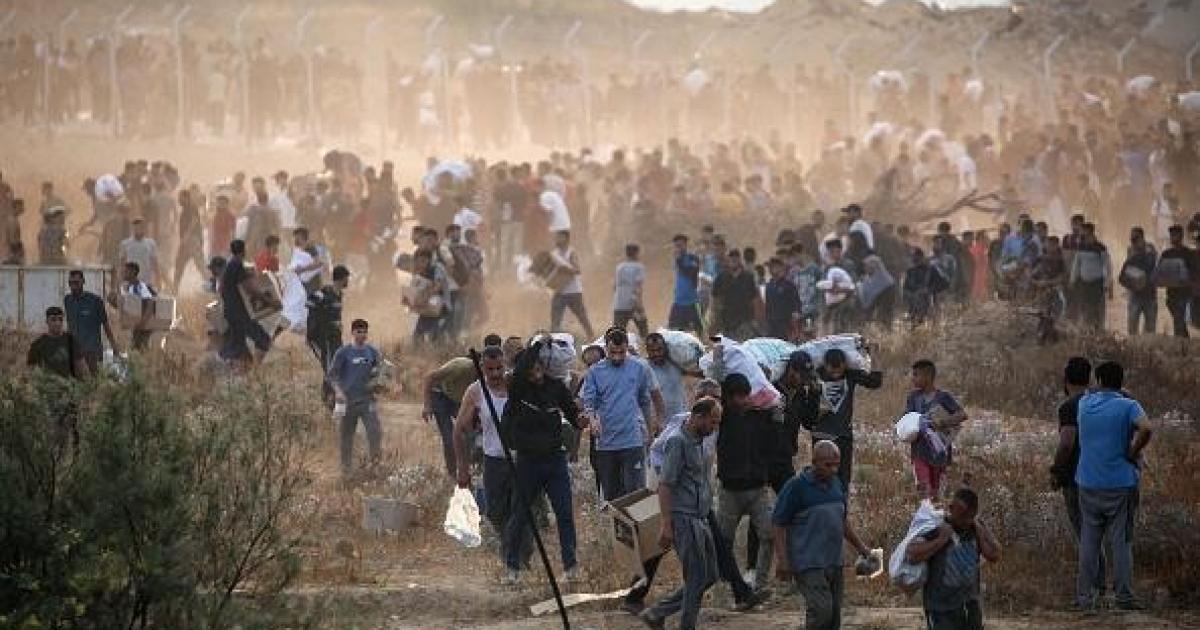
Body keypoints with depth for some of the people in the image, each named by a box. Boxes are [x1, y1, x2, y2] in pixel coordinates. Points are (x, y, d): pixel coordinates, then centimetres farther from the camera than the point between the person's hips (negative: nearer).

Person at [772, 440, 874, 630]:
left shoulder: (836, 484, 12)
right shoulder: (797, 486, -10)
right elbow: (777, 524, -9)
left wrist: (861, 548, 21)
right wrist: (782, 560, -14)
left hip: (834, 562, 7)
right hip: (809, 563, -7)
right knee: (821, 609, -20)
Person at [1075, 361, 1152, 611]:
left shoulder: (1086, 403, 5)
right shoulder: (1128, 407, -7)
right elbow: (1145, 428, -24)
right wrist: (1133, 453, -11)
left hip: (1089, 484, 3)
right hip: (1121, 484, -3)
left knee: (1089, 542, 8)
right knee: (1122, 542, 2)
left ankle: (1085, 597, 8)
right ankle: (1124, 597, 1)